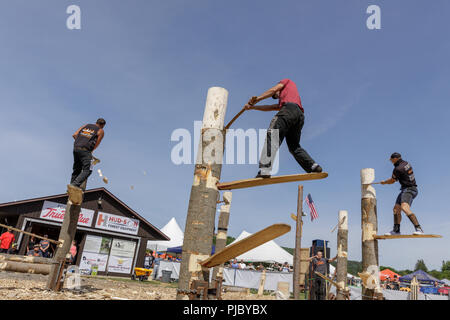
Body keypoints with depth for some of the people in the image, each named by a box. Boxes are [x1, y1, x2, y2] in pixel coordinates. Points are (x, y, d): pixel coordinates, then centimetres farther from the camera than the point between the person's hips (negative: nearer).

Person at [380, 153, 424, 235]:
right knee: (396, 209, 12)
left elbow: (392, 181, -2)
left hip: (408, 189, -10)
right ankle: (396, 230, 19)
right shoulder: (406, 163, 9)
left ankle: (419, 229, -32)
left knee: (405, 208, -29)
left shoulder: (398, 169, -18)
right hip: (405, 189, 10)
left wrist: (384, 182, 18)